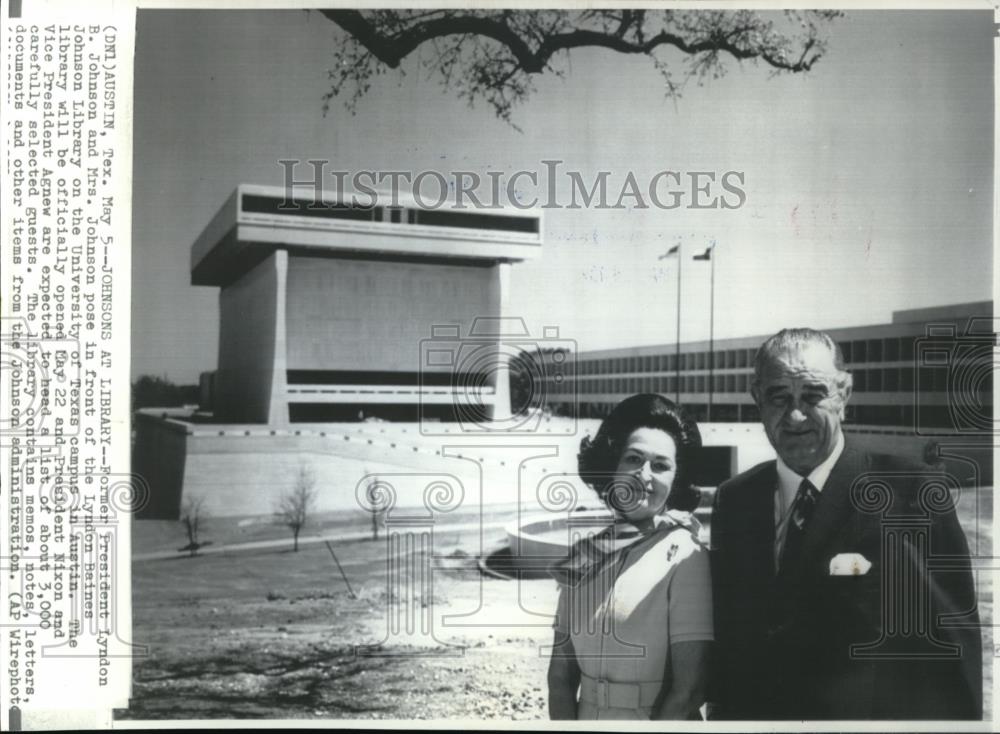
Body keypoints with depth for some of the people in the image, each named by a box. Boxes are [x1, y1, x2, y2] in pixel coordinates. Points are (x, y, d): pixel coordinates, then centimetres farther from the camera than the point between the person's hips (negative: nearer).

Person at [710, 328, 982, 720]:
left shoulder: (912, 494, -15)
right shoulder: (733, 500, -1)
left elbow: (953, 645, -14)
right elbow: (727, 637, 6)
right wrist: (722, 714, 1)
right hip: (751, 711, 4)